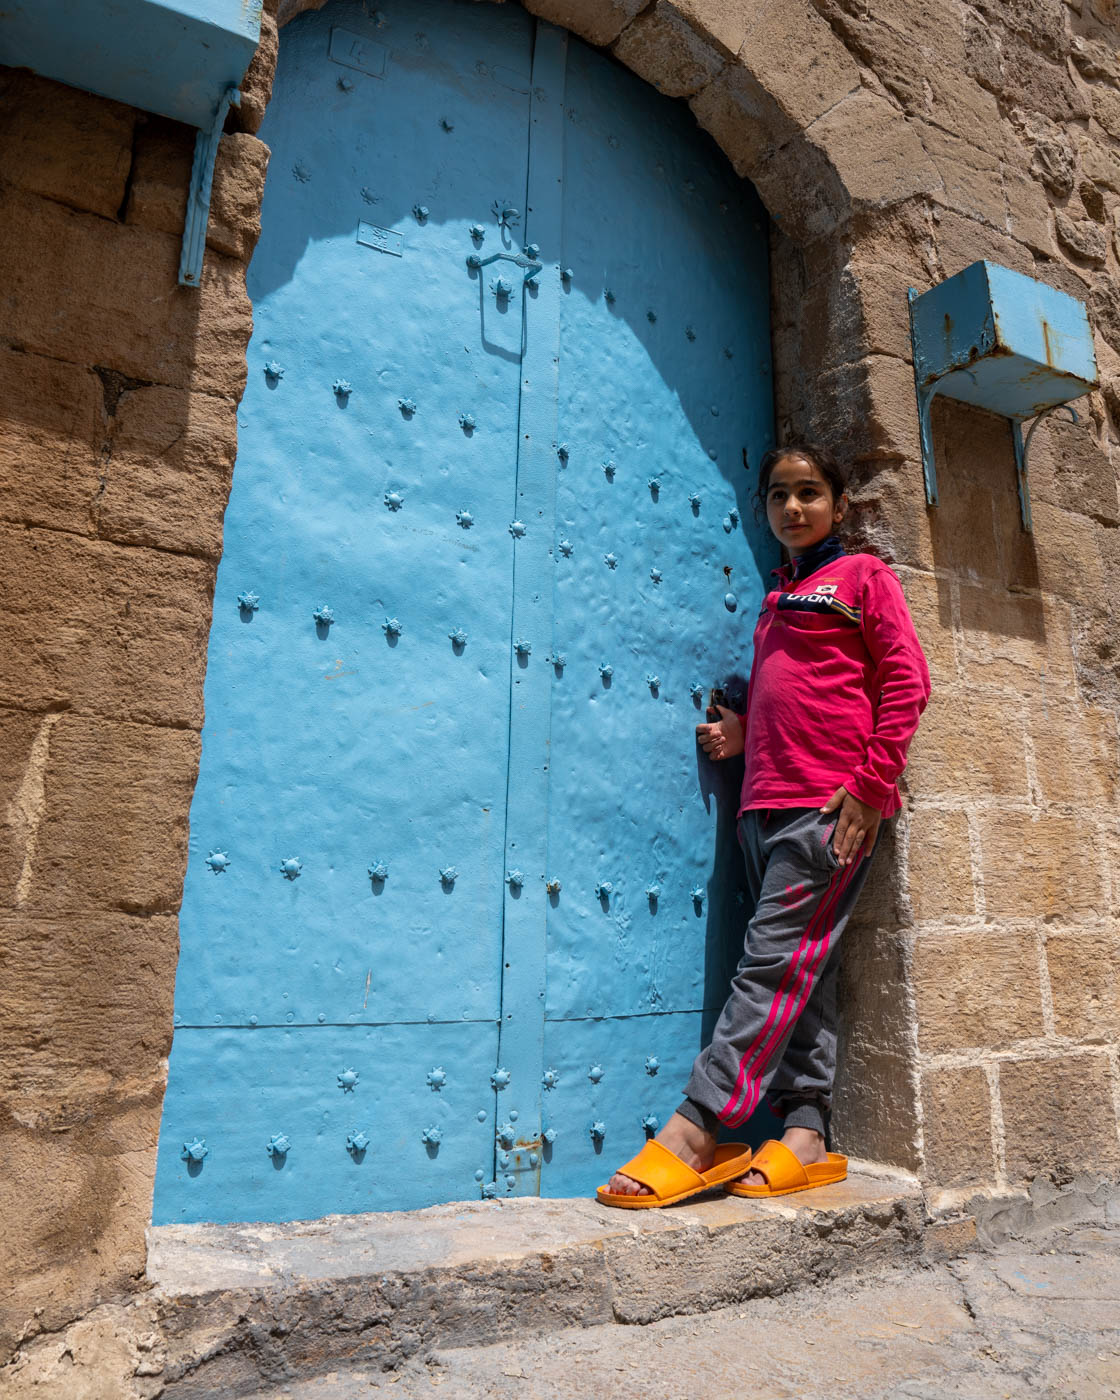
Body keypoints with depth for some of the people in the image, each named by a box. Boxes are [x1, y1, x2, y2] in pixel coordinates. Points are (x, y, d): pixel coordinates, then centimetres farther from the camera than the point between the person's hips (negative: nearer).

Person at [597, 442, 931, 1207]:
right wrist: (744, 732, 7)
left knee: (777, 958, -7)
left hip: (831, 803, -7)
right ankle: (807, 1137, 12)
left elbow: (906, 682, -5)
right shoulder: (779, 597, 24)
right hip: (767, 800, 7)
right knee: (803, 969, 7)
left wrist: (870, 784, -12)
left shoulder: (863, 575, 4)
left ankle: (697, 1130, -7)